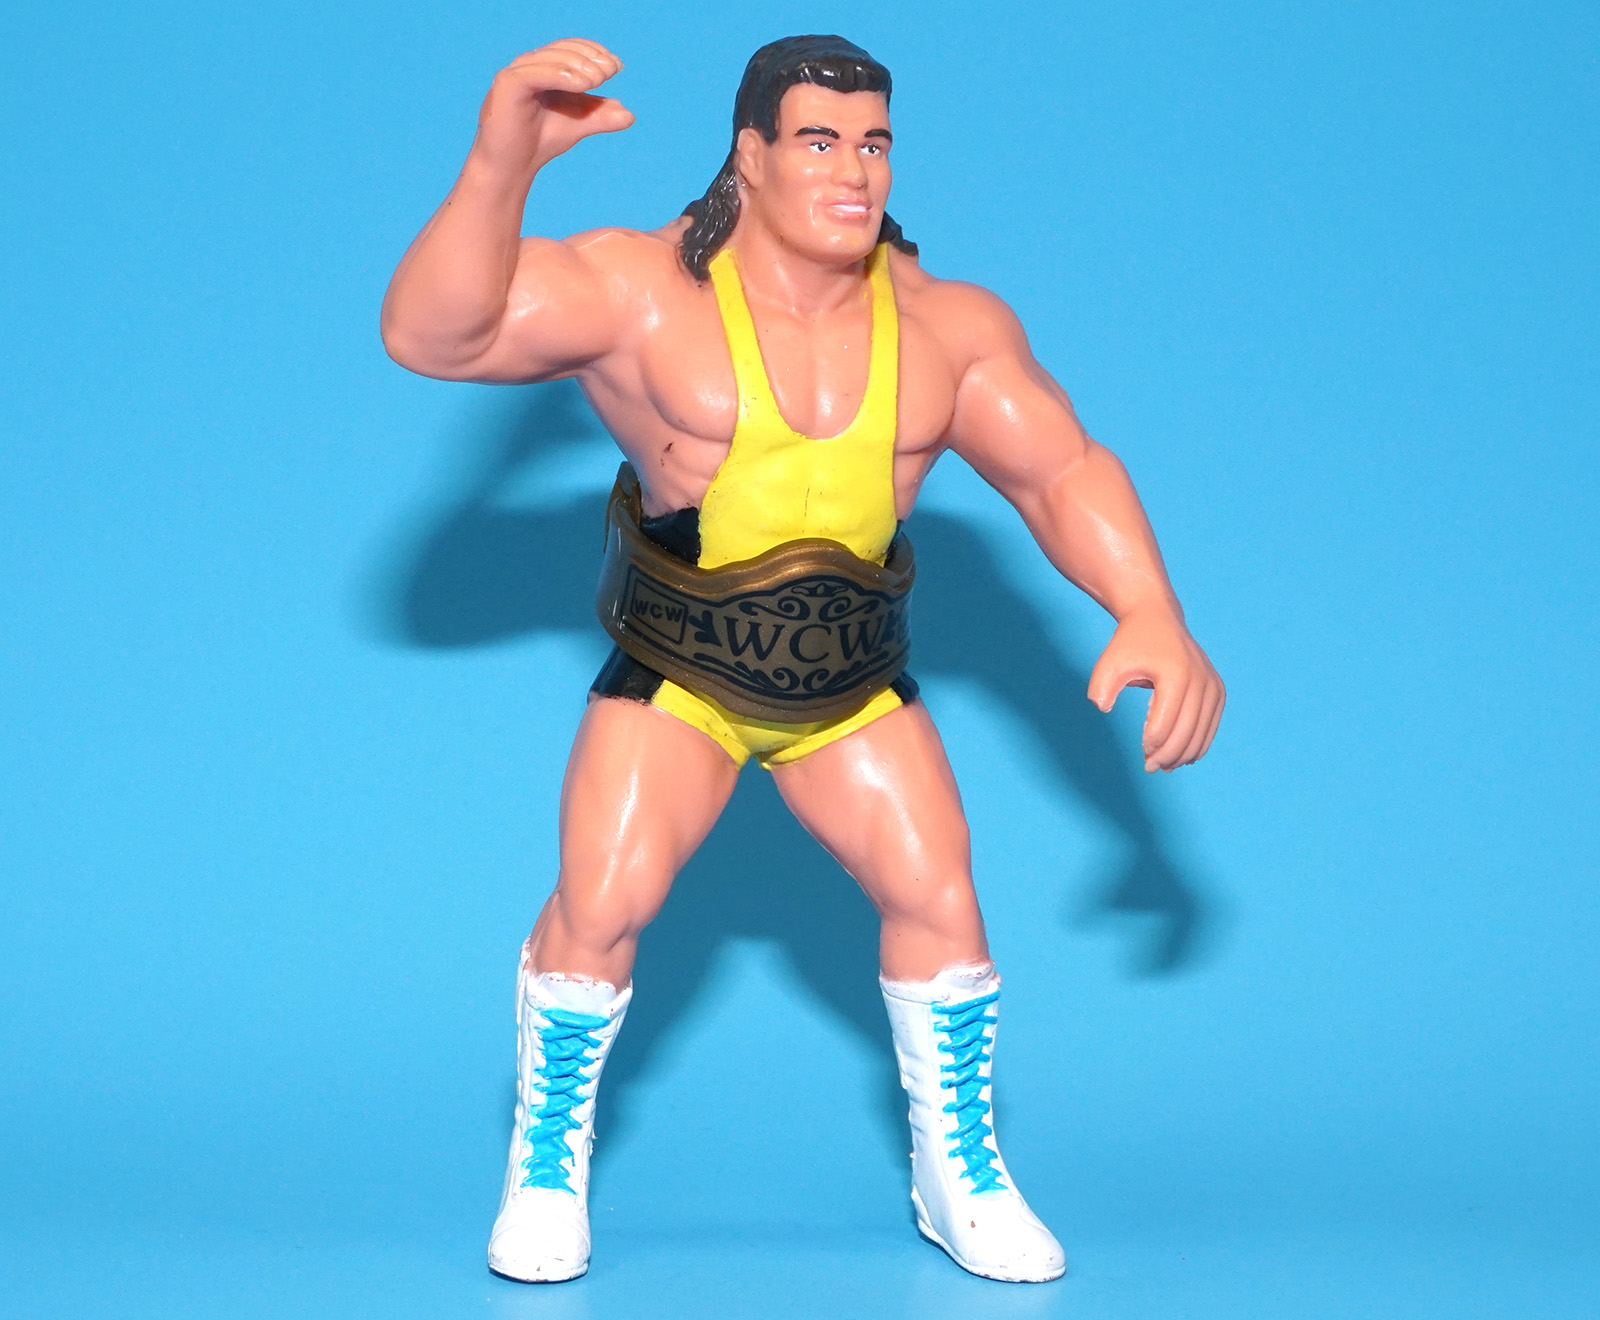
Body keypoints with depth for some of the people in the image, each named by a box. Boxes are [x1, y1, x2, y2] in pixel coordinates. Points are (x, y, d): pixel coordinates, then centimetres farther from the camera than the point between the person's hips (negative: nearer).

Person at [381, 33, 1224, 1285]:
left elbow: (1064, 469, -11)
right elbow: (432, 334, -32)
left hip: (855, 687, 3)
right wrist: (503, 162, -48)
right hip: (674, 674, -2)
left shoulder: (947, 325, -14)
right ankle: (546, 1170, 9)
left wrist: (1151, 615, -29)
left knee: (939, 899, -3)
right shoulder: (641, 290, -22)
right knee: (601, 906, -14)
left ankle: (959, 1171, 19)